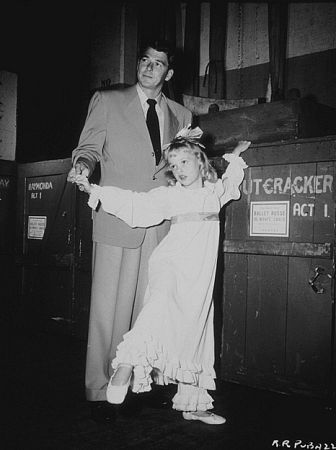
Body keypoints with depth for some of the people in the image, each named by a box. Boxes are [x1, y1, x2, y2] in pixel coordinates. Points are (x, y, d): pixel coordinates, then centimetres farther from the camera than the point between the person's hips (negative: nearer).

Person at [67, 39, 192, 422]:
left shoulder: (180, 115, 19)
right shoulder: (107, 102, 10)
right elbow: (90, 146, 5)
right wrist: (82, 163, -15)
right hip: (117, 218, -3)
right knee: (109, 307, -3)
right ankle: (99, 391, 7)